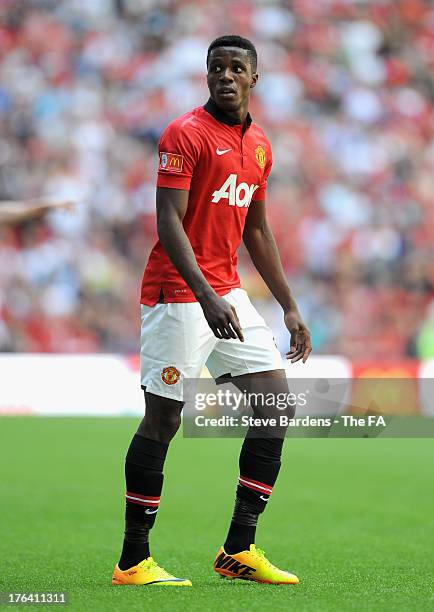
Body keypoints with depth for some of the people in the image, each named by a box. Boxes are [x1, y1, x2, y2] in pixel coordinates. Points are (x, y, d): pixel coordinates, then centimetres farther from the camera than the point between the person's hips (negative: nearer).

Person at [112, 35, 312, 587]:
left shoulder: (259, 146, 14)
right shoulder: (186, 134, -10)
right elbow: (169, 223, -18)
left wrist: (290, 308, 21)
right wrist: (207, 296, -28)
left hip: (228, 293, 8)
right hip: (178, 294, -8)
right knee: (163, 420, -6)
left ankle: (238, 550, 7)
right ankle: (132, 562, 2)